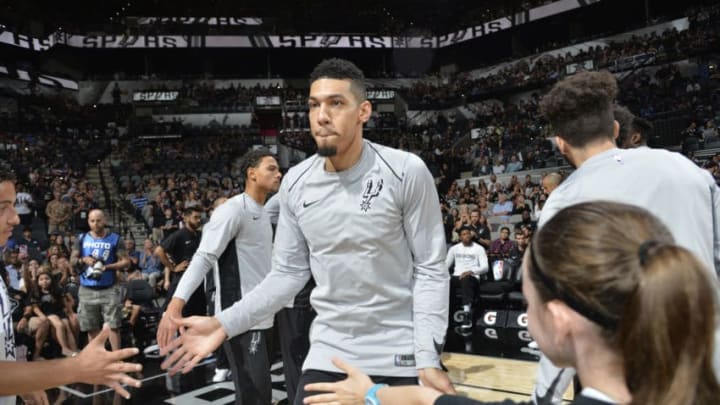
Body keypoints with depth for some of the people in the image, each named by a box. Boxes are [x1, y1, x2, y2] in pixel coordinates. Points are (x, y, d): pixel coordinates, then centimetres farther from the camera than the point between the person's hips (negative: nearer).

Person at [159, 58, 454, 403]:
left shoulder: (406, 172, -12)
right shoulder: (295, 182, -2)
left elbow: (429, 269, -9)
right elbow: (289, 272, 4)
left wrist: (429, 358, -16)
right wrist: (225, 323, -5)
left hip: (398, 357, -2)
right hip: (327, 353, 3)